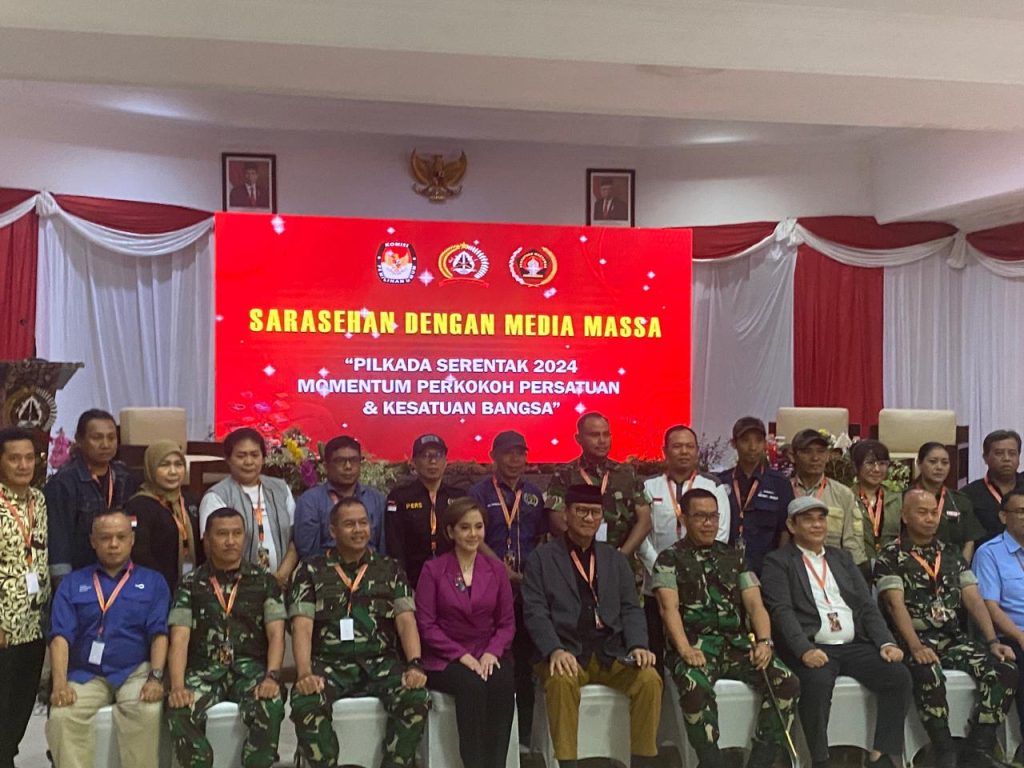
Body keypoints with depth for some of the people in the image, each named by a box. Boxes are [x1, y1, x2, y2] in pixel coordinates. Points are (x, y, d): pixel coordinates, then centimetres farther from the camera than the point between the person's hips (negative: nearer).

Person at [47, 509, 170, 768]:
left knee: (148, 711, -31)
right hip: (85, 674, 2)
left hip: (136, 671, -1)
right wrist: (60, 683, -14)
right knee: (61, 715, -28)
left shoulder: (152, 581, 11)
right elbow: (61, 636, 2)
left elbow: (159, 634, 1)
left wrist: (156, 677, -15)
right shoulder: (72, 583, 14)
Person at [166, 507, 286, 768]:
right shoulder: (190, 584, 9)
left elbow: (276, 634, 2)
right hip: (205, 669, 1)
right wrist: (177, 686, -17)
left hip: (250, 667, 0)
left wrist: (272, 677, -16)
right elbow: (179, 639, 0)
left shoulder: (264, 582, 9)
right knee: (179, 711, -31)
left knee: (270, 707, -32)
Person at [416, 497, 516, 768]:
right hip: (444, 659, -2)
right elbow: (426, 624, -4)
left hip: (487, 654, 2)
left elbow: (507, 622, 8)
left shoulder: (497, 569, 10)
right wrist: (461, 655, -15)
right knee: (472, 686, -34)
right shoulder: (433, 569, 1)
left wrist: (492, 652, -11)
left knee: (503, 684, -31)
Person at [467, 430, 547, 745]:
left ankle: (524, 737, 18)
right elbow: (476, 540, -7)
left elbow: (542, 538, 13)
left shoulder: (533, 494, 12)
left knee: (525, 660, 8)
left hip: (528, 586, 4)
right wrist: (507, 573, -14)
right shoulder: (480, 493, 0)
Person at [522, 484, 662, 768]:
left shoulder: (615, 559, 18)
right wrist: (554, 651, -21)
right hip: (566, 652, -3)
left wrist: (638, 645, -7)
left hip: (612, 651, 3)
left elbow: (630, 608, 12)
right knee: (562, 681, -34)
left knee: (649, 678, -23)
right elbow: (535, 612, -3)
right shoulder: (542, 558, 6)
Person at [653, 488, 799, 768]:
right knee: (695, 688, -36)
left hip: (737, 644, 4)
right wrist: (686, 650, -24)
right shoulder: (669, 559, 7)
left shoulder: (735, 557, 19)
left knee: (787, 682, -20)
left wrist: (764, 641, -10)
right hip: (696, 645, -4)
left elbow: (755, 604, 10)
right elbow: (669, 608, -7)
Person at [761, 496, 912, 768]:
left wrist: (886, 642, -3)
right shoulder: (778, 562, 4)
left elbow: (866, 605, 14)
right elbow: (782, 611, -9)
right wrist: (805, 649, -25)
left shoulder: (842, 558, 22)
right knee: (818, 681, -34)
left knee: (899, 675, -17)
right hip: (812, 648, -5)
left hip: (855, 645, 5)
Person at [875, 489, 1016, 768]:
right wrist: (916, 646, -28)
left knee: (1005, 668, -18)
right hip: (914, 642, -5)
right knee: (929, 673, -36)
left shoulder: (950, 554, 16)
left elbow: (974, 600, 9)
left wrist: (992, 641, -6)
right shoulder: (890, 557, -2)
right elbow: (896, 604, -13)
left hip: (953, 639, 5)